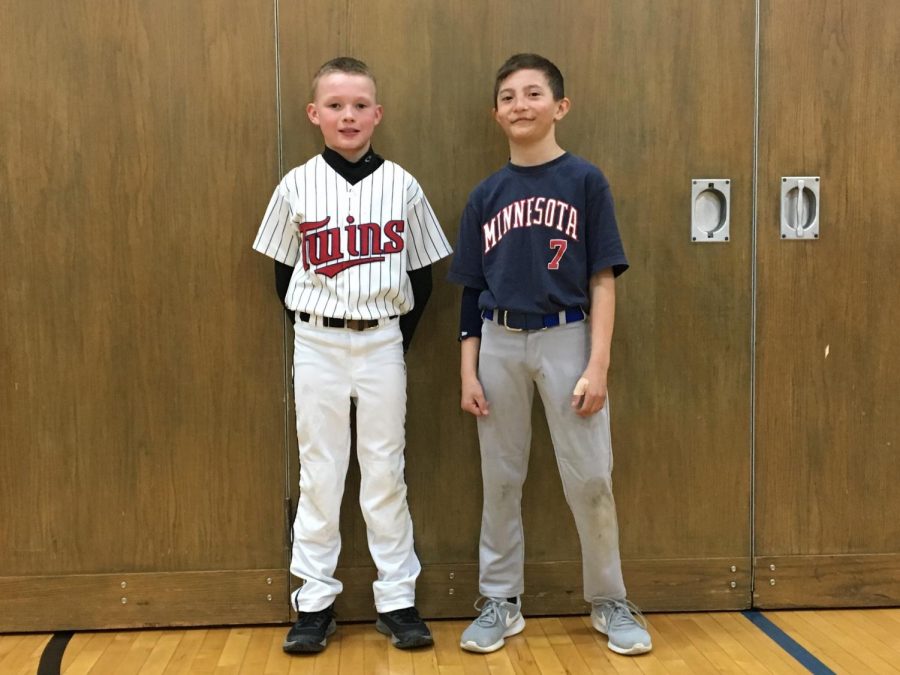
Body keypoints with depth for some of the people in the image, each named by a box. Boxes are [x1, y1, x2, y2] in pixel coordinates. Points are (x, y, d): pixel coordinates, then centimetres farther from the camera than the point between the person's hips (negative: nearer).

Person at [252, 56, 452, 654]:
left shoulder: (401, 185, 1)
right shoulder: (298, 186, 1)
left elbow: (422, 274, 6)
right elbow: (282, 272, 7)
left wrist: (400, 336, 0)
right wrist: (312, 330, 2)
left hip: (382, 341, 0)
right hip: (316, 343, 0)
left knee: (386, 470, 6)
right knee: (319, 472, 7)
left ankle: (398, 598, 17)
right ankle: (315, 602, 17)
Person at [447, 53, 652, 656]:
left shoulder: (585, 181, -1)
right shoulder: (486, 195, 7)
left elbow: (603, 280, -4)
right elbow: (472, 292, 9)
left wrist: (598, 366, -11)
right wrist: (468, 371, 3)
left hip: (565, 339, -3)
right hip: (500, 343, 3)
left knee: (590, 478, 2)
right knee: (501, 477, 10)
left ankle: (610, 602, 22)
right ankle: (501, 602, 24)